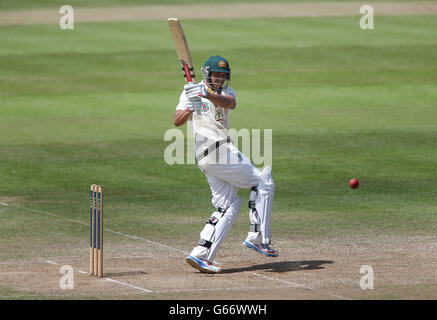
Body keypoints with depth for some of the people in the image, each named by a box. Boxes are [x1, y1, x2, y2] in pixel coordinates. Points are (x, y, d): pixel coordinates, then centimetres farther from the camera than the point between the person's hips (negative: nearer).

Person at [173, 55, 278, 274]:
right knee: (262, 181, -2)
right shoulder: (191, 92, 2)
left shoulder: (226, 91, 14)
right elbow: (177, 121, -8)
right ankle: (258, 238, 0)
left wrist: (208, 95, -32)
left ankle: (201, 255, -1)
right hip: (217, 151, -7)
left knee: (228, 207, 6)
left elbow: (229, 102, -13)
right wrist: (189, 109, -28)